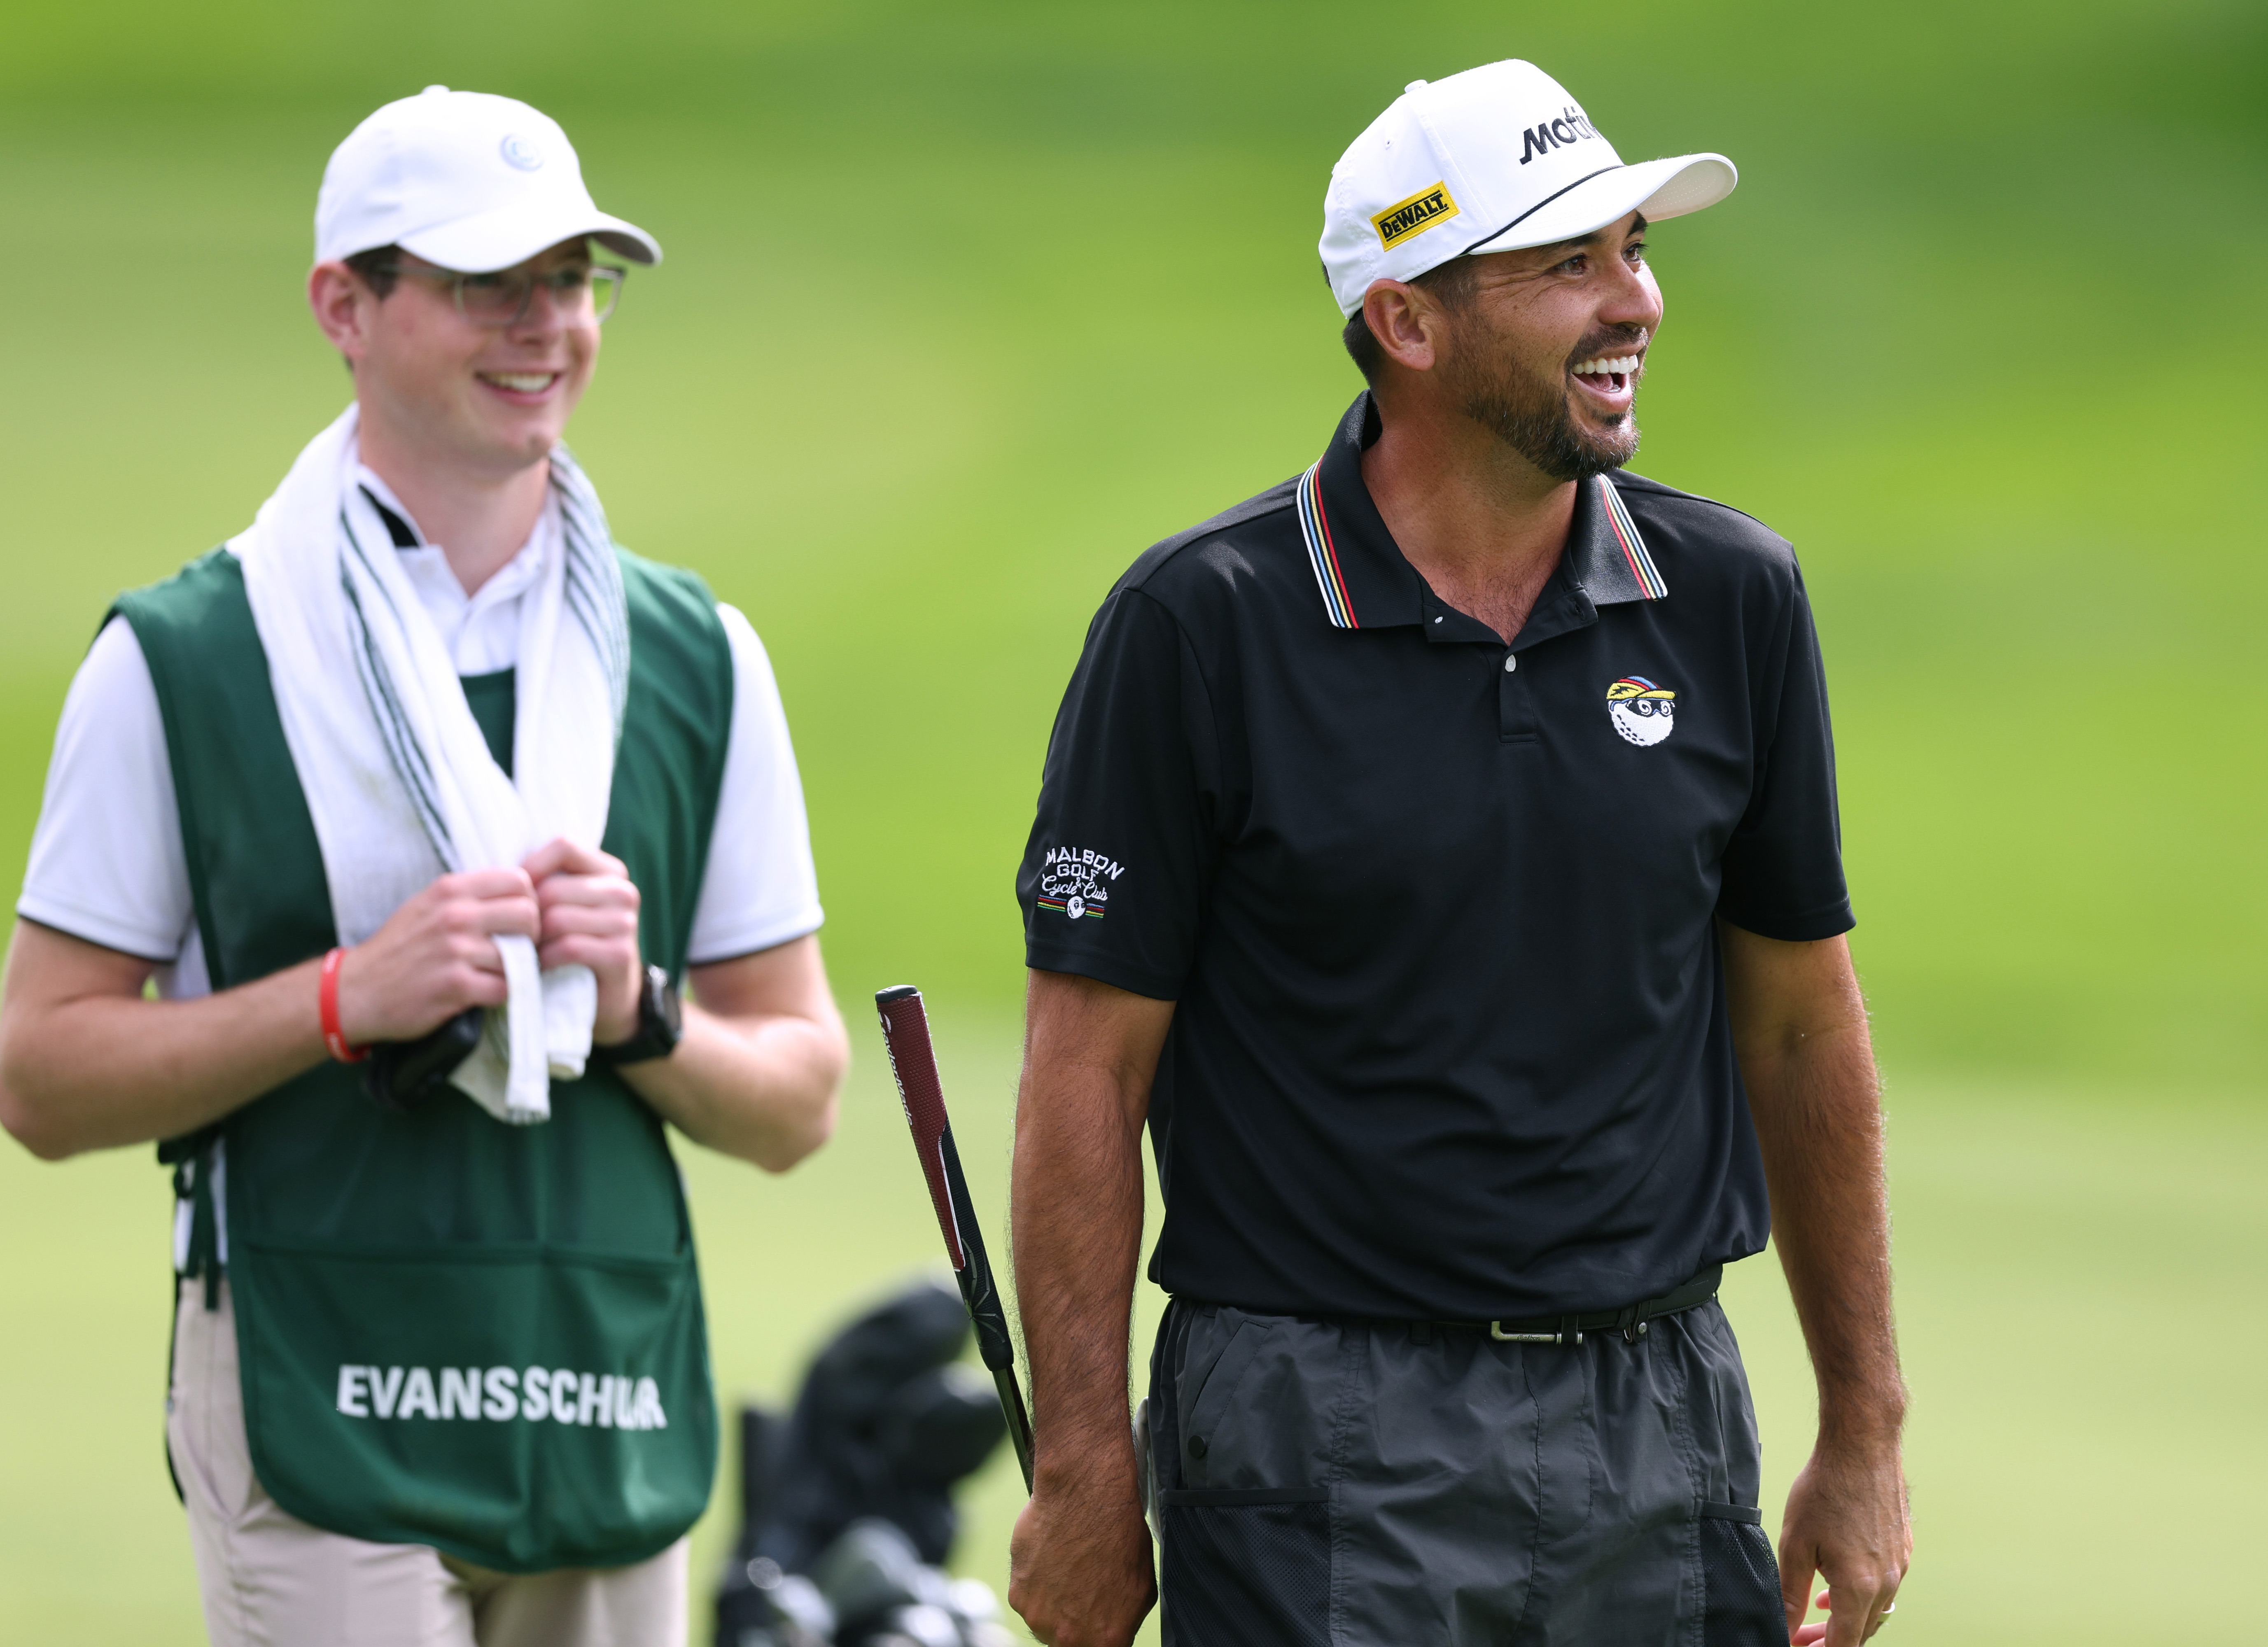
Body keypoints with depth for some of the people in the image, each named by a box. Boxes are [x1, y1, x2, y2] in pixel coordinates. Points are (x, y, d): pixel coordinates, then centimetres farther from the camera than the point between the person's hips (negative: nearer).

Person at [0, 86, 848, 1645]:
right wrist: (348, 998, -13)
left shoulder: (700, 661, 11)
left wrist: (636, 1013, -7)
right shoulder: (182, 658, 1)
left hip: (614, 1444, 4)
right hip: (319, 1422, -4)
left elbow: (799, 1099, 13)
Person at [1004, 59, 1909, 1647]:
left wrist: (1864, 1433, 12)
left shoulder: (1733, 598, 4)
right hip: (1325, 1444, -4)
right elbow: (1089, 1068, -5)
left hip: (1663, 1420, 4)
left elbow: (1803, 1024, 12)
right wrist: (1085, 1475, -8)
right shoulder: (1202, 623, -7)